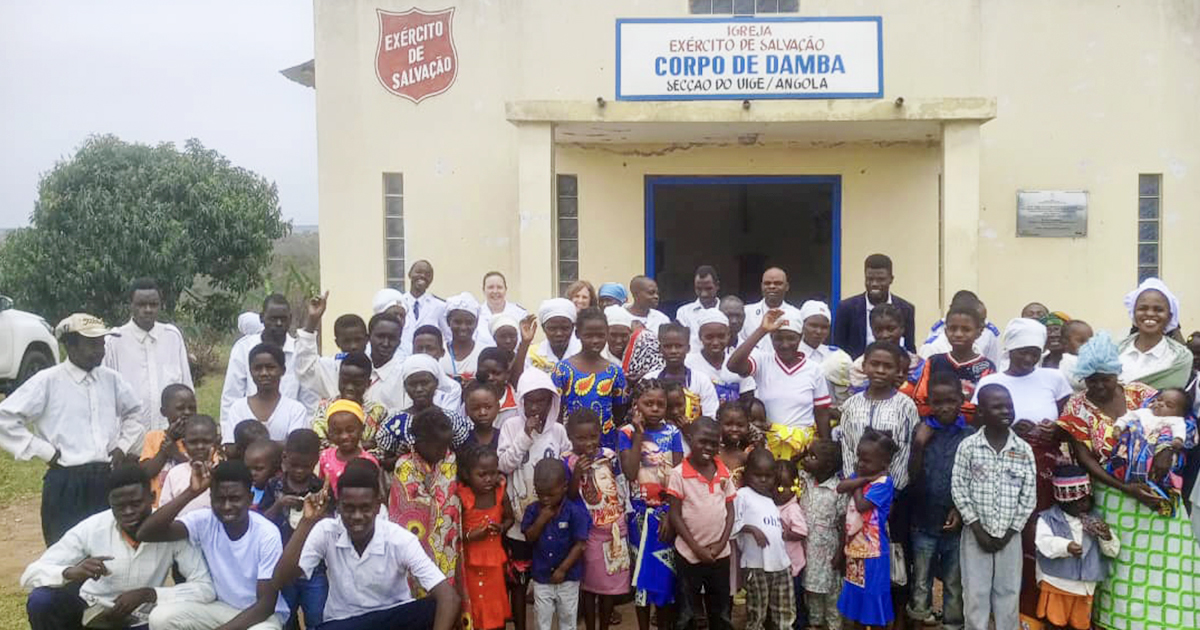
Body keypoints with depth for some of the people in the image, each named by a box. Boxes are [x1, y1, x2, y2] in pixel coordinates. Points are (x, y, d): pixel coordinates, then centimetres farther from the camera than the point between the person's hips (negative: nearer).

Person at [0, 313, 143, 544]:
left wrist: (123, 446, 9)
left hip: (107, 480, 4)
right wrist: (46, 451, -9)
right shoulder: (47, 381, -6)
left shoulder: (111, 379, 8)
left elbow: (135, 413, 23)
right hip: (66, 484, -4)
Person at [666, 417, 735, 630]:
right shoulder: (678, 474, -11)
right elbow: (674, 515, -9)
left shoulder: (724, 473, 1)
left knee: (721, 612, 15)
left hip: (720, 554, 4)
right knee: (686, 612, 7)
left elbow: (730, 511, 6)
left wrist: (721, 543, -7)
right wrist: (697, 548, -12)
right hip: (689, 554, -3)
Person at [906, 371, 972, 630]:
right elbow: (911, 479, -6)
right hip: (924, 523, 0)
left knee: (954, 584, 13)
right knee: (920, 584, 11)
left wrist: (962, 509, -12)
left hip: (957, 525, 0)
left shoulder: (970, 436, -5)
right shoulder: (921, 432, -3)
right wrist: (919, 445, -16)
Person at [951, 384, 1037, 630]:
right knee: (975, 593, 5)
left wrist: (1009, 532, -5)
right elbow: (959, 489, -7)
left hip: (1010, 535, 2)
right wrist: (978, 529, -10)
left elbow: (1029, 495, 0)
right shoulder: (968, 446, -7)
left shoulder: (1024, 449, -2)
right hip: (976, 533, -2)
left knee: (1009, 593, 10)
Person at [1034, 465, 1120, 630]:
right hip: (1056, 583, -4)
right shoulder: (1048, 519, -8)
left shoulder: (1095, 519, 6)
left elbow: (1113, 550, 4)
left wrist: (1107, 537, -19)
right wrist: (1066, 546, -42)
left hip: (1085, 585, 4)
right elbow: (1044, 543, -23)